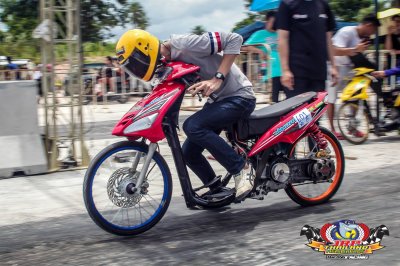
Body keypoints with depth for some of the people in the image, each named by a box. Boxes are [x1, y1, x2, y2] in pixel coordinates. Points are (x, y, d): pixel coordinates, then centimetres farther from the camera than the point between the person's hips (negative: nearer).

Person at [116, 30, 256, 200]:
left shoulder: (184, 44, -24)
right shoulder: (167, 63, 3)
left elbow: (234, 39, -26)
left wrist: (217, 79, -29)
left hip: (239, 97, -9)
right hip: (217, 99, 9)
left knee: (193, 126, -29)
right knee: (189, 153, 5)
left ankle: (241, 167, -15)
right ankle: (218, 192, 24)